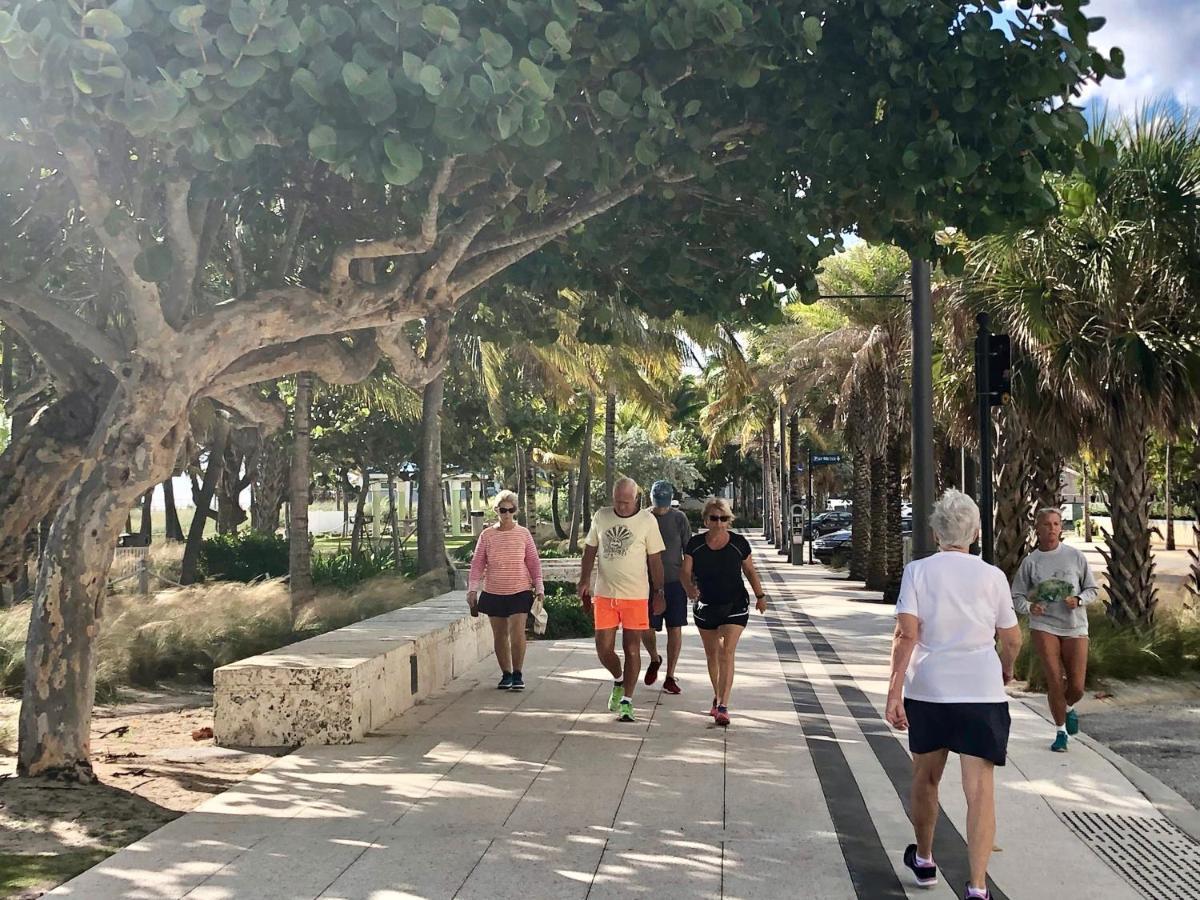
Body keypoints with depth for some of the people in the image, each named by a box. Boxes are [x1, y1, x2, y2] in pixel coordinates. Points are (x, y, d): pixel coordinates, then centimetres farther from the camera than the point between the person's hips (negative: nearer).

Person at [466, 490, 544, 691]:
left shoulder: (523, 533, 0)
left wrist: (539, 588, 1)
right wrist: (472, 589, -2)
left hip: (520, 591, -2)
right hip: (493, 592, 2)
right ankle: (506, 674, 22)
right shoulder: (487, 535, 0)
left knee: (517, 632, -11)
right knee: (499, 635, 8)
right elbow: (477, 564, 3)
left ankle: (518, 674, 3)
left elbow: (534, 562, 4)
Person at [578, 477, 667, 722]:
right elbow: (590, 550, 13)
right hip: (604, 594, 2)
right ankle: (619, 681, 32)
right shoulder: (601, 517, 4)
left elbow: (655, 559, 1)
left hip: (636, 595, -2)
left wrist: (659, 592, -1)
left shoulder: (647, 520, -3)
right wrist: (584, 581, 6)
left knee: (632, 648, -1)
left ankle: (626, 701, 9)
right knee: (603, 648, 3)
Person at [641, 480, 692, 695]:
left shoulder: (679, 519, 0)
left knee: (675, 629, 0)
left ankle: (670, 678, 12)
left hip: (675, 581, 0)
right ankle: (654, 659, 30)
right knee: (646, 630, -2)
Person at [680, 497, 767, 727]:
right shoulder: (695, 545, -7)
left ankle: (723, 706, -17)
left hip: (735, 605, -2)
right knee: (711, 653, 16)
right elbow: (685, 572, -5)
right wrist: (690, 588, -25)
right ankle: (717, 697, 38)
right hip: (705, 606, 3)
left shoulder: (739, 543, -8)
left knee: (727, 652, -15)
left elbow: (750, 571, 6)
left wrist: (760, 595, 7)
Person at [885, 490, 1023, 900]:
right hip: (982, 692, -1)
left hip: (928, 689, 1)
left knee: (925, 778, 19)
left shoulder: (917, 571, -3)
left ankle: (924, 860, 38)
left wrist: (894, 690, -12)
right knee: (980, 788, -1)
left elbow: (907, 634, -12)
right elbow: (1011, 640, 8)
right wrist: (1006, 670, 28)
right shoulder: (992, 576, 0)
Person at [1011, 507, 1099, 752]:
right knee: (1054, 681, -7)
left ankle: (1068, 708, 36)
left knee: (1076, 687, -1)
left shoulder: (1075, 556, 2)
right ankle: (1060, 731, 14)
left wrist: (1078, 599, -12)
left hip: (1074, 626, 1)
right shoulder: (1030, 561, 2)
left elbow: (1093, 589, 8)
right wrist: (1029, 607, -15)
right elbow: (1017, 596, 6)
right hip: (1043, 625, -1)